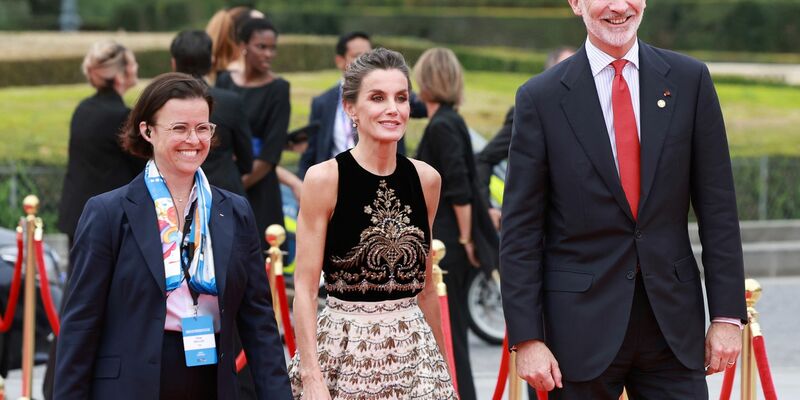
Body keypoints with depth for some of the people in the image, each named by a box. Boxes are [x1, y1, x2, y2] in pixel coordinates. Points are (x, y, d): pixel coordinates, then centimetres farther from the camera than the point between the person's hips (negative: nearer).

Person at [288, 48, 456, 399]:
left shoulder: (426, 179, 5)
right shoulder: (324, 179, -7)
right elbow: (305, 288, -9)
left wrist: (440, 358, 15)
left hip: (413, 350, 4)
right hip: (345, 352, -3)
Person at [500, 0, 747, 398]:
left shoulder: (689, 80, 3)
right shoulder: (541, 97, -2)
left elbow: (717, 207, 4)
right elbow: (520, 231, -2)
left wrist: (727, 315, 0)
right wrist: (526, 337, -8)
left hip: (673, 322, 2)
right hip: (581, 325, -1)